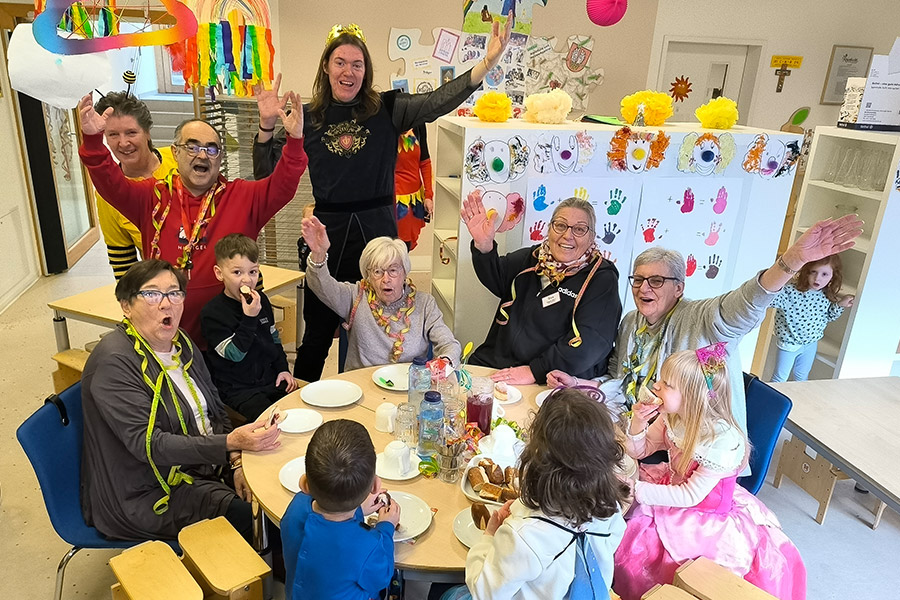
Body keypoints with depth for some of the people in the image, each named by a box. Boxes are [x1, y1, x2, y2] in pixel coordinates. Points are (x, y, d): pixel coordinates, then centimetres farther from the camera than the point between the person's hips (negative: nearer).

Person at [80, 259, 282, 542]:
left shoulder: (181, 343, 5)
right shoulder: (114, 362, -20)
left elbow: (216, 411, 8)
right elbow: (148, 445, -27)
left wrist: (236, 462, -8)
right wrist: (231, 443, -37)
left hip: (202, 465, 7)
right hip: (145, 492, -7)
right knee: (243, 515, -22)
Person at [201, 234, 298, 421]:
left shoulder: (261, 301, 7)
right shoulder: (212, 313, -12)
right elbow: (235, 354, -18)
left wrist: (283, 368, 10)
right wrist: (249, 318, -24)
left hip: (270, 381, 6)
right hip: (237, 390, -5)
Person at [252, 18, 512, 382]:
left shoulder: (386, 109, 2)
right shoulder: (309, 118, 5)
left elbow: (437, 102, -14)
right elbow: (267, 174, 5)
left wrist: (486, 65, -26)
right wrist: (267, 125, -10)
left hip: (377, 229, 0)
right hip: (329, 231, 1)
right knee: (317, 332, 11)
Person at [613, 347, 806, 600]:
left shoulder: (723, 441, -29)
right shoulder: (672, 417, -11)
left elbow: (690, 496, -24)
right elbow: (640, 451, 2)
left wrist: (639, 490, -26)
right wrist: (637, 424, -20)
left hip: (707, 511, -6)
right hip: (672, 486, 6)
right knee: (625, 531, -6)